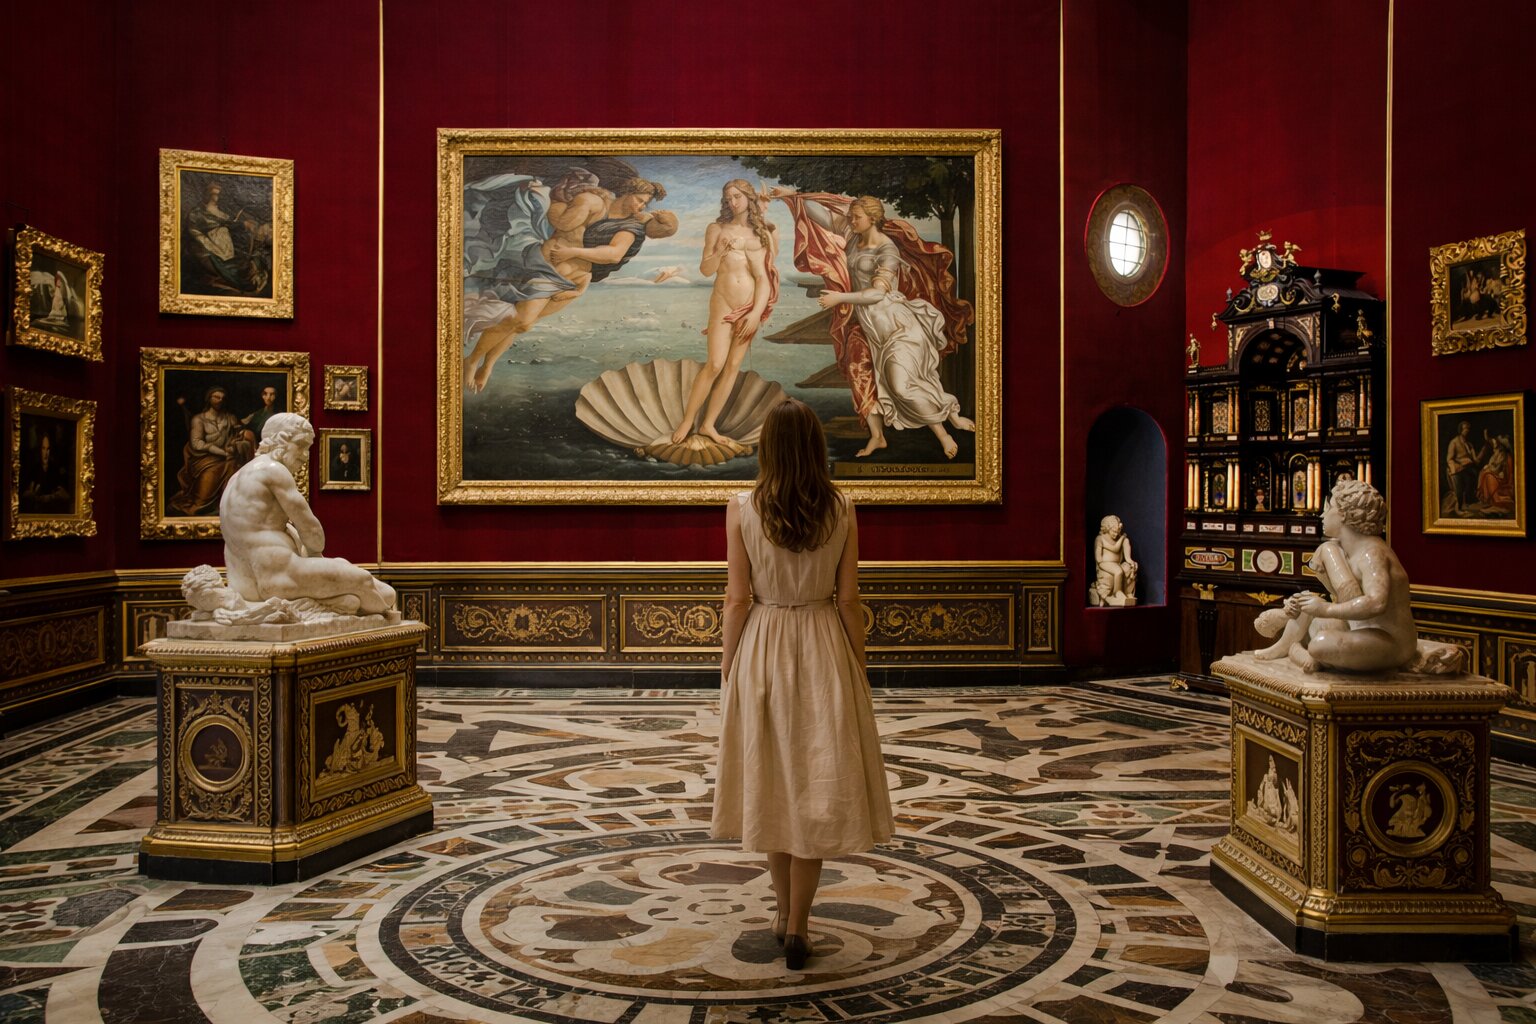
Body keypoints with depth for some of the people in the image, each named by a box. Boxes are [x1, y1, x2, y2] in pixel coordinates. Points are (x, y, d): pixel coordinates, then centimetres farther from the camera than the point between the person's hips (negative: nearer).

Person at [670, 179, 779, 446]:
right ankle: (686, 422, 0)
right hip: (723, 306, -3)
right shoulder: (718, 229, 1)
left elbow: (765, 276, -1)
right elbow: (705, 270, -2)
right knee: (714, 365, -11)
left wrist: (757, 312, -9)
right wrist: (720, 251, -20)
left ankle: (708, 424, 11)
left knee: (733, 367, 4)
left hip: (751, 308, 3)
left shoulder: (762, 233, 4)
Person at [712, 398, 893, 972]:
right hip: (825, 650, 0)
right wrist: (858, 664, 8)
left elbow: (738, 600, -8)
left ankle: (785, 913, 27)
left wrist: (727, 668, 3)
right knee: (818, 786, 8)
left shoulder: (741, 510, -10)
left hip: (762, 650, 0)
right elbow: (848, 598, -4)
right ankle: (797, 925, 10)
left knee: (772, 780, 15)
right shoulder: (842, 510, -7)